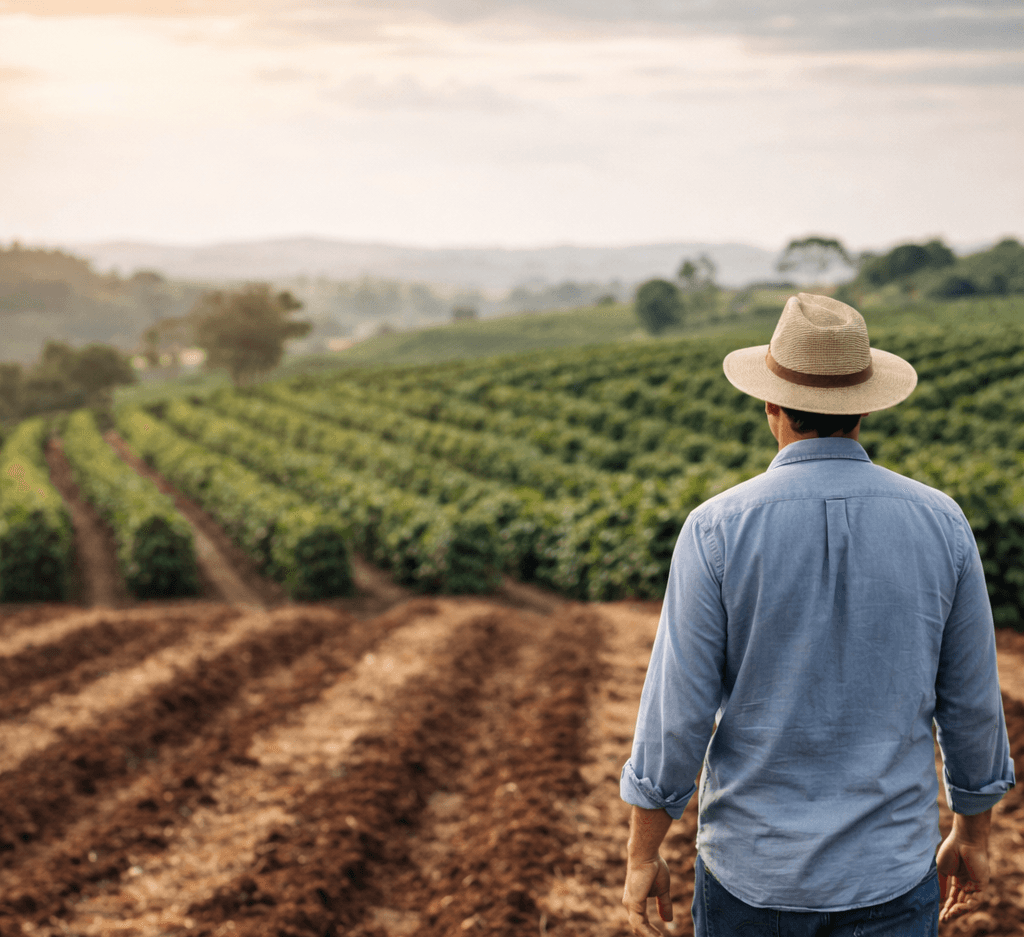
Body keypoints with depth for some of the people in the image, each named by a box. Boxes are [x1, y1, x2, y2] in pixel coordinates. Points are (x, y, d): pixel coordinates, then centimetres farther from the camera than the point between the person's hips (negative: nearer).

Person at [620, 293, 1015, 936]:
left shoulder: (718, 529, -12)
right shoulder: (940, 523, -5)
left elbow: (678, 708, -11)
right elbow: (972, 699, 2)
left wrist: (643, 855, 1)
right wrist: (974, 834, 17)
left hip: (754, 866, -1)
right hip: (891, 871, 1)